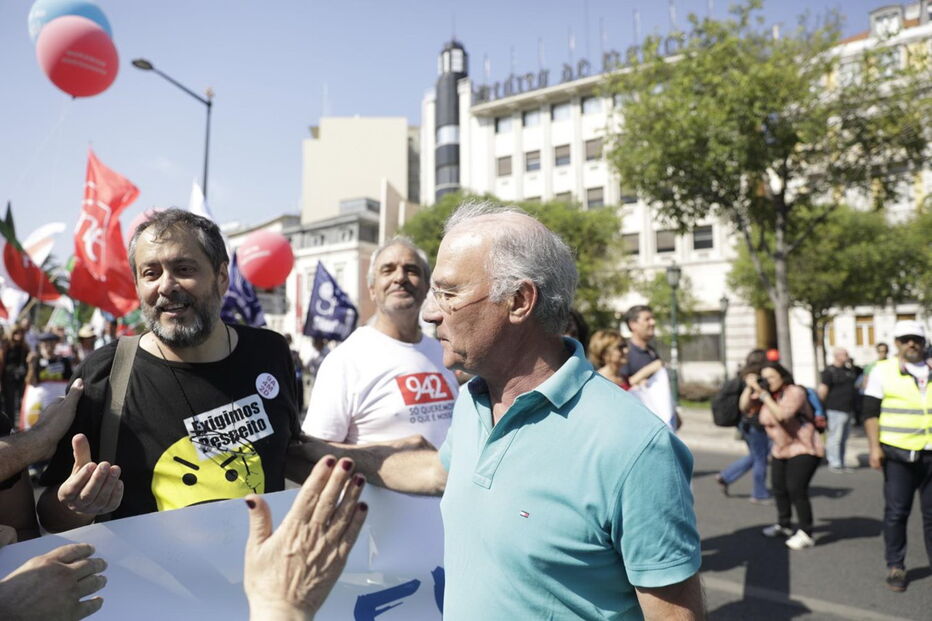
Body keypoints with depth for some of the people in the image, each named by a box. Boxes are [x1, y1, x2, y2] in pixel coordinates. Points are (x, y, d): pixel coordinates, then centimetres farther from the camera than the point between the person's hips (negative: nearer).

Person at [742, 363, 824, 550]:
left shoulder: (795, 392, -17)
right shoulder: (765, 394, 3)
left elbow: (781, 414, -30)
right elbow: (745, 408, -4)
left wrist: (763, 394, -29)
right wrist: (749, 387, -14)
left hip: (803, 448, -7)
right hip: (781, 449, 8)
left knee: (796, 489, -14)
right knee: (778, 488, 12)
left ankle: (805, 534, -2)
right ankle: (783, 525, 32)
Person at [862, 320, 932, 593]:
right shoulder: (883, 371, 1)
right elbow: (870, 412, -1)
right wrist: (874, 447, -8)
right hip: (897, 453, -3)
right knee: (896, 511, 1)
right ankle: (895, 567, 12)